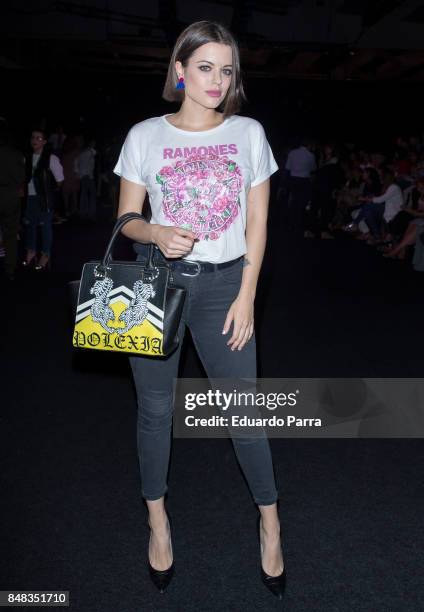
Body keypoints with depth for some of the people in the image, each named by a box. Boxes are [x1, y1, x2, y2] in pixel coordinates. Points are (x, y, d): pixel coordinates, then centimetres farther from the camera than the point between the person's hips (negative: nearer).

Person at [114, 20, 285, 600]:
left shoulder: (249, 133, 3)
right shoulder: (145, 136, 1)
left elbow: (257, 224, 4)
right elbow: (127, 218, 5)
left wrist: (246, 296, -3)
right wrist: (157, 235, -18)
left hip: (224, 285, 0)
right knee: (155, 408, 9)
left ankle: (269, 517, 26)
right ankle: (157, 518, 30)